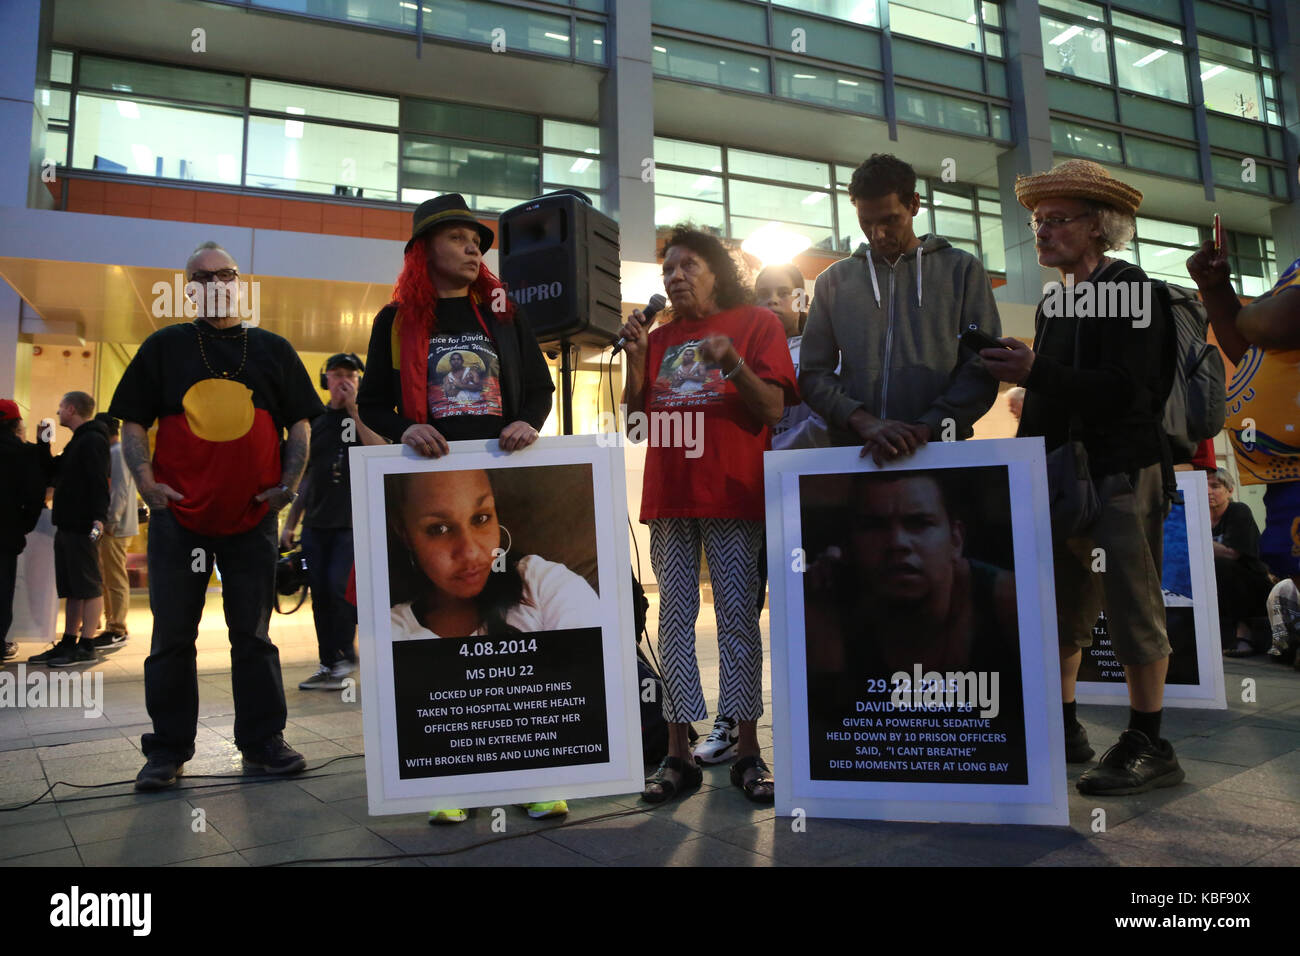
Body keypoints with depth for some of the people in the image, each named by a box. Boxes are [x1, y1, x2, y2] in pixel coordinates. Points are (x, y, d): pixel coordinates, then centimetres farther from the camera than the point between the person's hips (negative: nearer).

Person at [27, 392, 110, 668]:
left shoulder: (93, 440, -10)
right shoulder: (78, 441, 22)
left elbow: (100, 481, -20)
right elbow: (57, 474, 28)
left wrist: (99, 517, -30)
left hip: (82, 527, -10)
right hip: (67, 525, 10)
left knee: (88, 586, -7)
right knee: (72, 588, 11)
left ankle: (87, 647, -5)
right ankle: (69, 643, 16)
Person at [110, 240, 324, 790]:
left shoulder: (273, 350, 11)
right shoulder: (164, 347, 9)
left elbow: (299, 422, 10)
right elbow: (133, 421, 8)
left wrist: (290, 481, -3)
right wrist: (144, 478, -7)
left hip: (254, 517, 0)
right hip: (178, 515, 0)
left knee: (253, 634, 7)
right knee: (172, 636, 5)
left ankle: (262, 739, 15)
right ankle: (168, 749, 16)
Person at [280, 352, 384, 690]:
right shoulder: (315, 420, 15)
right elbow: (305, 476, 19)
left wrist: (353, 410, -15)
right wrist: (289, 524, 15)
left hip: (353, 522, -5)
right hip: (316, 523, 5)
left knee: (339, 584, -16)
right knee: (320, 593, 4)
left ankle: (344, 656, 2)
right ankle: (328, 666, 13)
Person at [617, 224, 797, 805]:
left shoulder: (756, 324, 6)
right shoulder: (657, 339, 17)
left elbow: (773, 410, -3)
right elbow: (637, 418, 13)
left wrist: (732, 364, -18)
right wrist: (635, 361, 0)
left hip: (732, 493, -4)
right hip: (668, 496, 4)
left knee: (737, 615, -3)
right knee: (675, 614, 3)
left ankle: (747, 751, 6)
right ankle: (679, 754, 8)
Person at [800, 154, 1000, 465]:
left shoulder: (963, 270, 8)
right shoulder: (834, 280, 13)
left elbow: (982, 370, 0)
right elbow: (814, 374, 6)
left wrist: (924, 428, -14)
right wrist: (863, 421, -11)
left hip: (940, 449, -1)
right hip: (853, 450, 1)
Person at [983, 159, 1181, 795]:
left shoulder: (1129, 290, -6)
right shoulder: (1054, 304, 17)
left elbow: (1125, 390, -18)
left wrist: (1035, 373, -24)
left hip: (1122, 472, -7)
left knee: (1132, 606, -2)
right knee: (1059, 607, 9)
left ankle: (1148, 746, 8)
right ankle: (1063, 730, 19)